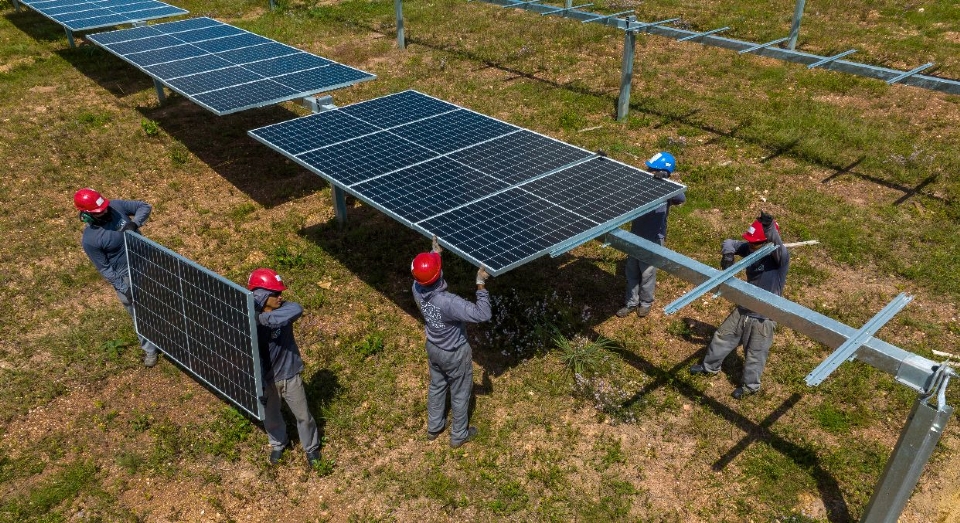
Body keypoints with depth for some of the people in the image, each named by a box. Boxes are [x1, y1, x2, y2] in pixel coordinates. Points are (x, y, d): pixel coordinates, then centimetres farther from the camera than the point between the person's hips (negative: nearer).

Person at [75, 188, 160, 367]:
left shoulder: (116, 206, -15)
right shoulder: (89, 239, -24)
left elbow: (145, 207, -5)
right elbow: (104, 268, -15)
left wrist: (134, 224, -22)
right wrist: (123, 288, -19)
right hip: (126, 276, -4)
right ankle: (149, 349, 32)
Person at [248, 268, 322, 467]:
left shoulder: (284, 310, -20)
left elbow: (297, 309, -45)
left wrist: (264, 318, -51)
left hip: (290, 376, 0)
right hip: (268, 379, 0)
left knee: (303, 415, 18)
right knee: (271, 417, 25)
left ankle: (311, 447, 45)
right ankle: (278, 444, 55)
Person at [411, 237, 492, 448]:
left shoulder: (417, 288, -20)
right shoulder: (448, 302, -42)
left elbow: (425, 275, 6)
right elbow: (483, 314, -40)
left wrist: (435, 252, 8)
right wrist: (481, 285, -34)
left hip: (433, 348, 6)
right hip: (454, 354, -6)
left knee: (436, 386, 30)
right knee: (460, 393, 19)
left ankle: (434, 427, 51)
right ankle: (459, 435, 41)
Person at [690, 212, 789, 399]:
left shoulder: (780, 258, -26)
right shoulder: (750, 250, -8)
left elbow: (779, 247, -48)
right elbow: (730, 243, 2)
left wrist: (770, 228, -63)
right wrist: (728, 253, -21)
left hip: (763, 317, -7)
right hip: (743, 310, 7)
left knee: (755, 354, 13)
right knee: (723, 337, 23)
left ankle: (750, 385, 38)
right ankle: (710, 366, 47)